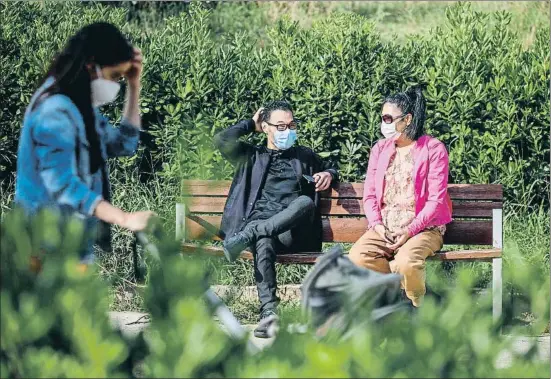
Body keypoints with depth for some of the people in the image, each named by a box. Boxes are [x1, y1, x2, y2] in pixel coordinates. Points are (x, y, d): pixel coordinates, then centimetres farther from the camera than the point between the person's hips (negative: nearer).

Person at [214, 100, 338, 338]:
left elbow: (329, 168, 41)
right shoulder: (252, 156, 24)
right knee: (264, 242, -40)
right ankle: (269, 312, -50)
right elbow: (221, 140, 10)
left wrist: (329, 174, 17)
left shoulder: (305, 156, 30)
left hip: (293, 232, 1)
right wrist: (251, 124, 21)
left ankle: (247, 236, -41)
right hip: (258, 225, -1)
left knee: (306, 201, -36)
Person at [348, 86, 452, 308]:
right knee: (357, 258, -27)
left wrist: (410, 231, -18)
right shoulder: (380, 150, 14)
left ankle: (417, 309, -6)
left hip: (422, 228, -4)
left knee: (406, 261, -36)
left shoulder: (433, 149, -2)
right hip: (384, 229, 4)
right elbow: (369, 194, 10)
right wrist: (376, 225, -9)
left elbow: (435, 200, -8)